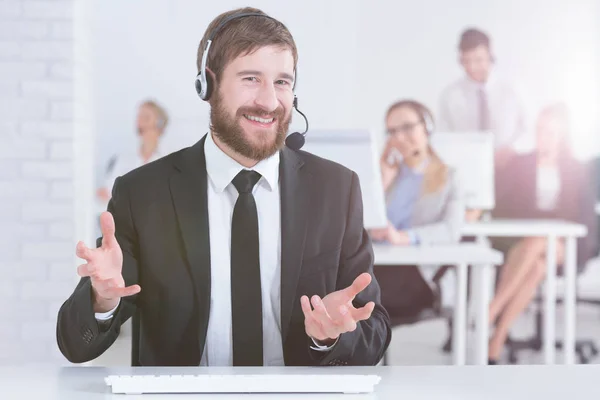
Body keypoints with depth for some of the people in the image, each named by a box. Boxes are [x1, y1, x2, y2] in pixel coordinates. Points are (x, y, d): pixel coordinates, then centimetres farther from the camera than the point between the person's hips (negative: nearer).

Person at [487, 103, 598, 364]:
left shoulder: (578, 170, 16)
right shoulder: (518, 164, 14)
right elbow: (500, 207, 3)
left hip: (561, 244, 0)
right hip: (518, 239, 1)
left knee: (536, 244, -38)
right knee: (535, 266, -36)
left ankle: (491, 312, -46)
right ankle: (495, 346, -45)